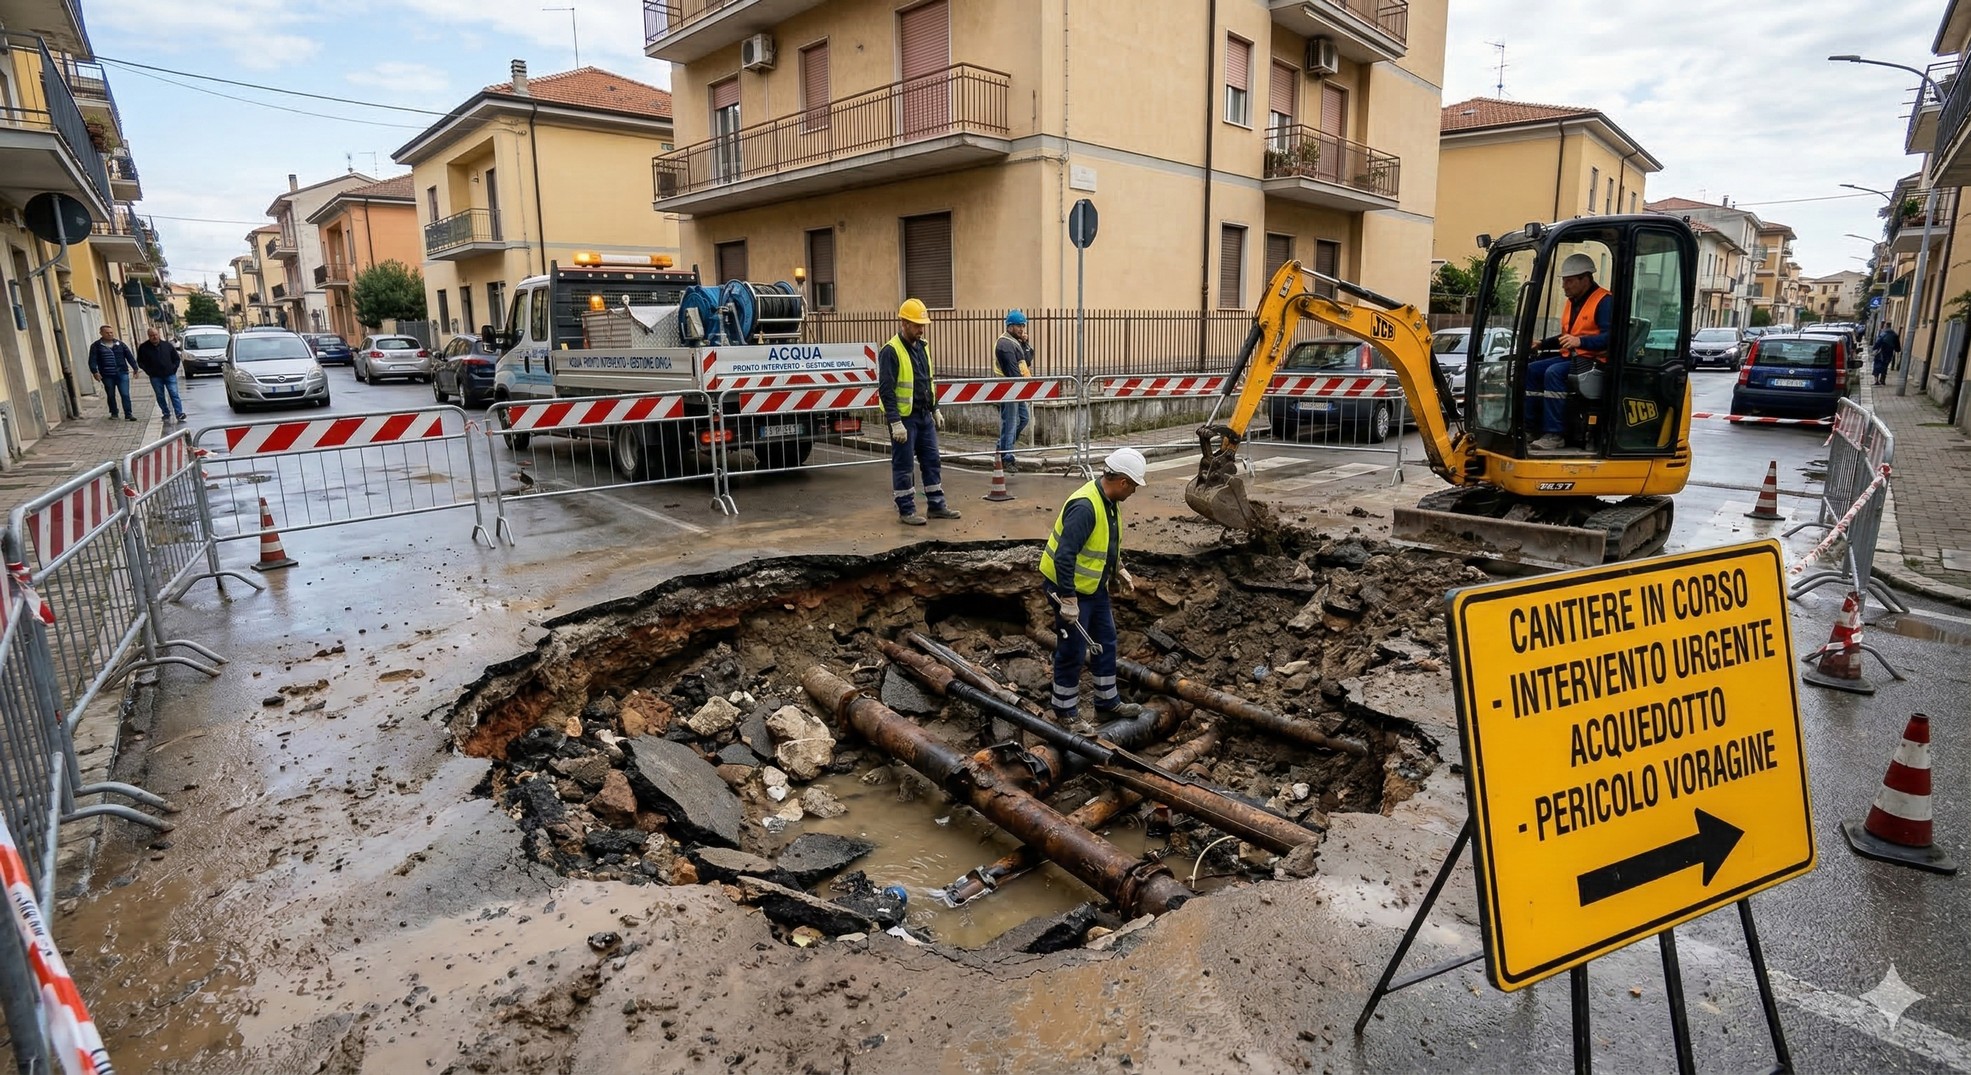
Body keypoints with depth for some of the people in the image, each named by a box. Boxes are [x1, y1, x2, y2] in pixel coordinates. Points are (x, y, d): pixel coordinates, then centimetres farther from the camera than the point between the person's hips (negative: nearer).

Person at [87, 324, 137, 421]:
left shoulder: (120, 344, 9)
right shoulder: (96, 346, 3)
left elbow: (129, 356, 8)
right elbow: (92, 360, -2)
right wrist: (95, 371, -14)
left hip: (122, 373, 0)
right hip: (107, 376, 0)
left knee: (125, 394, -6)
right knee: (111, 395, 10)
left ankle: (128, 413, -2)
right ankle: (114, 413, 21)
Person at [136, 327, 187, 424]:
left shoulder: (167, 345, 3)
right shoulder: (144, 347, 1)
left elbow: (176, 358, 12)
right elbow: (140, 362, 9)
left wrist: (174, 368, 2)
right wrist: (149, 371, -1)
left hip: (170, 375, -1)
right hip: (155, 377, 1)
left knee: (174, 394, -7)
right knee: (160, 396, 6)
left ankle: (179, 414, -10)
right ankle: (166, 414, 13)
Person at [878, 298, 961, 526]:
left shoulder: (922, 347, 11)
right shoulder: (891, 351, -15)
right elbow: (886, 390, -19)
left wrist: (935, 410, 19)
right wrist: (895, 423, -23)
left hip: (924, 416, 8)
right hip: (904, 418, -8)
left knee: (932, 460, 11)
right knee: (903, 465, 2)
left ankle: (936, 505, 20)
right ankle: (906, 511, 10)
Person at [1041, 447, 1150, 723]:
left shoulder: (1108, 502, 2)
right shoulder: (1084, 506, -30)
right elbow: (1064, 556, -33)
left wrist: (1120, 570, 18)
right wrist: (1068, 600, -31)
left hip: (1095, 586, 10)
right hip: (1070, 589, -10)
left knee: (1106, 642, 18)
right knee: (1072, 652, 2)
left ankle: (1108, 702, 33)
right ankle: (1064, 713, 18)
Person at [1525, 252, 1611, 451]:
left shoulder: (1603, 301, -10)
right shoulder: (1573, 302, 20)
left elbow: (1610, 337, -21)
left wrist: (1581, 341, -32)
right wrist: (1542, 344, 15)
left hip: (1594, 360, -9)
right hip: (1572, 358, 9)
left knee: (1554, 373, -32)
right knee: (1531, 370, -7)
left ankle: (1554, 434, -32)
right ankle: (1531, 425, -11)